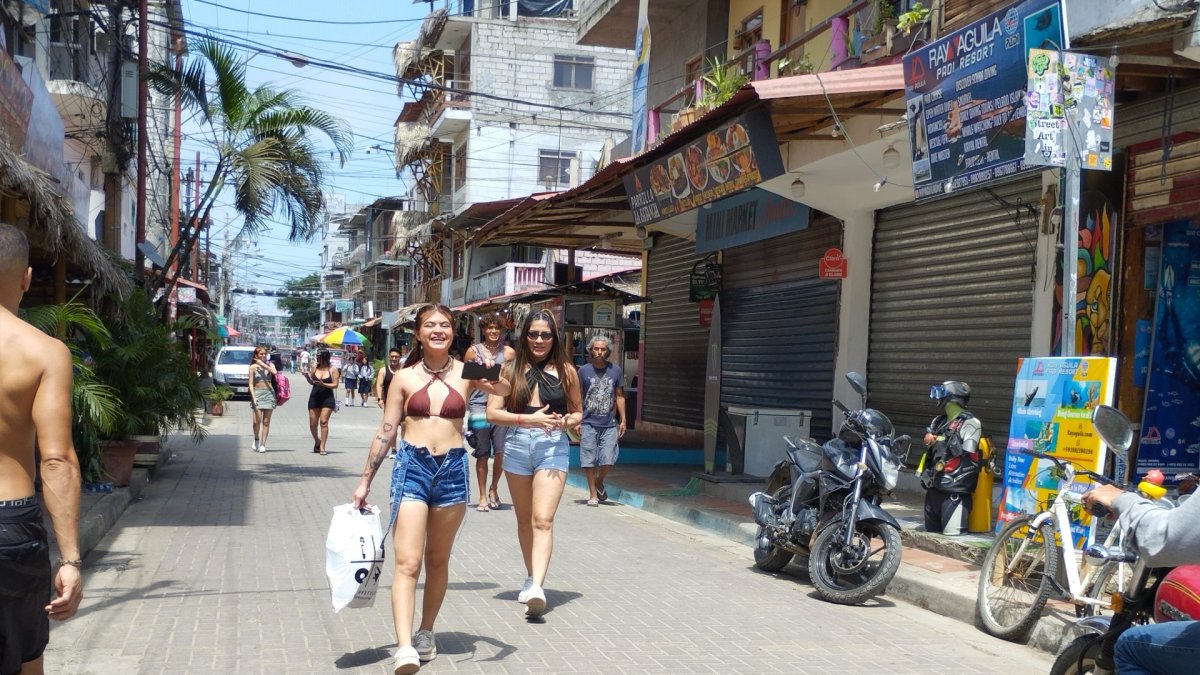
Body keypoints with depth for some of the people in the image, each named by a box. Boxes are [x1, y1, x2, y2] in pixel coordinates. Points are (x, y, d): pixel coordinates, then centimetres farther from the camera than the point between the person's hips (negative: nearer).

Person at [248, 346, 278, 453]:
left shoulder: (270, 365, 8)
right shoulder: (253, 367, 4)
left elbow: (274, 372, -14)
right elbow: (251, 383, -1)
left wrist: (263, 364, -10)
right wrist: (253, 397, -12)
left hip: (269, 393, 1)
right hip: (257, 393, -1)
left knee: (266, 421, 1)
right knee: (257, 420, -11)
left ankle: (263, 444, 7)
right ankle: (256, 439, 14)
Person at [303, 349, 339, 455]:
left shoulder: (333, 370, -4)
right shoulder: (315, 368, 6)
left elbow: (335, 385, -9)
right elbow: (311, 382, 15)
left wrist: (323, 384, -22)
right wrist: (307, 376, -5)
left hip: (327, 398, -4)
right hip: (314, 397, 4)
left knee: (323, 421, -12)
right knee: (313, 423, 6)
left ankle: (322, 447, -9)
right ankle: (317, 442, 32)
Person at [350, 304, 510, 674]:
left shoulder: (465, 372, 4)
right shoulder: (405, 377, 3)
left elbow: (506, 391, -11)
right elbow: (386, 432, 6)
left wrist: (493, 379, -33)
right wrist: (365, 482, 5)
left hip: (453, 469, 2)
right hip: (412, 466, -1)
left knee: (438, 560, 13)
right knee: (407, 562, -10)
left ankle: (426, 632, 28)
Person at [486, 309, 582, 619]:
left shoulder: (566, 371, 5)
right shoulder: (511, 369, 4)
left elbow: (577, 412, 15)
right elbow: (493, 412, -2)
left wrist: (565, 421, -9)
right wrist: (530, 418, -15)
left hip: (553, 446, -2)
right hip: (517, 445, 2)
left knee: (543, 520, -14)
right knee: (524, 519, 14)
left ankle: (537, 587, -24)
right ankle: (531, 577, 30)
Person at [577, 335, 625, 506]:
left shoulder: (615, 371, 5)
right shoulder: (584, 371, 0)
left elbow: (619, 396, 12)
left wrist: (623, 420, 8)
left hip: (609, 424, 1)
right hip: (588, 423, -1)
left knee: (608, 460, -4)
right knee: (589, 460, 1)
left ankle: (599, 482, 26)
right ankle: (593, 494, 14)